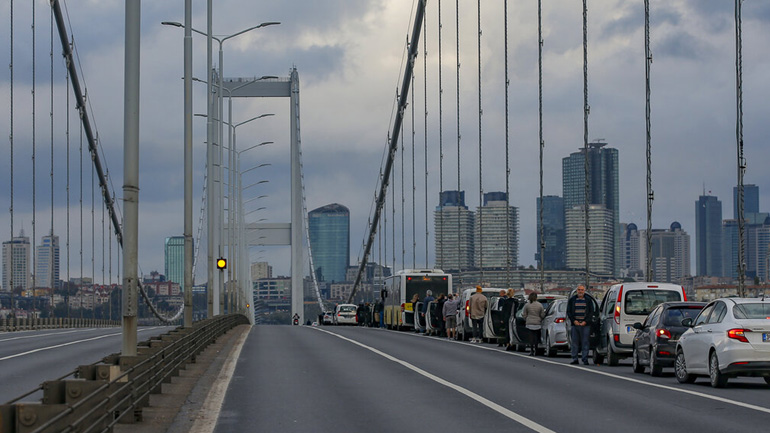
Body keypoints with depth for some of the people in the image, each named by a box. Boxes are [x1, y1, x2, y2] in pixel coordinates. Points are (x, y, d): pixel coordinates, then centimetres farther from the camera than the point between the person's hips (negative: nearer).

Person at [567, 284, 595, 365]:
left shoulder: (588, 300, 8)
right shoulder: (572, 300, 11)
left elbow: (591, 312, 6)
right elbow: (568, 312, 9)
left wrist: (585, 321, -7)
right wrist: (574, 321, -5)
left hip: (585, 324, -1)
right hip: (575, 324, 1)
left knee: (585, 342, -4)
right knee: (574, 342, 1)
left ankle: (585, 359, -3)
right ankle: (574, 359, 5)